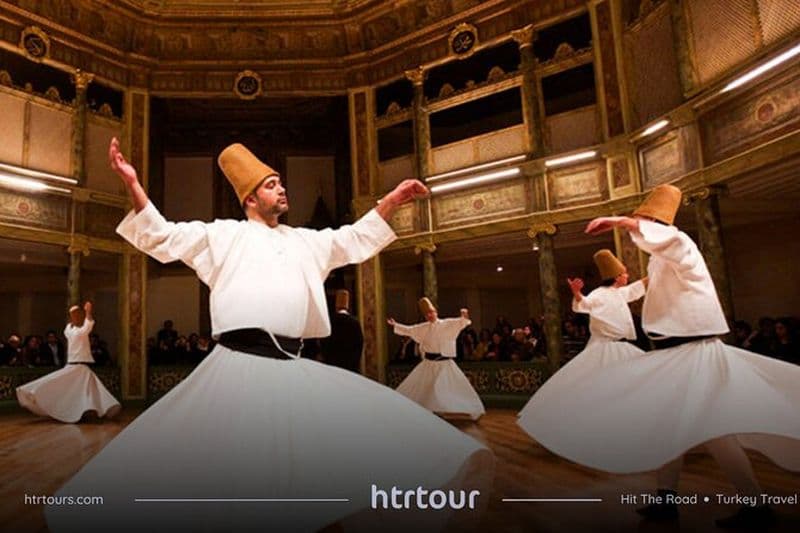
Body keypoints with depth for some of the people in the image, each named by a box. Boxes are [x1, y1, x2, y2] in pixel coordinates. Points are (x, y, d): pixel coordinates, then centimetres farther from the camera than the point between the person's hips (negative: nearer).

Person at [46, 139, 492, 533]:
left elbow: (358, 239, 27)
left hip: (294, 368, 5)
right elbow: (162, 237, 6)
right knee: (219, 472, 2)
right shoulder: (225, 234, 8)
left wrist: (393, 201, 22)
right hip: (239, 364, -4)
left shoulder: (305, 240, 21)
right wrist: (133, 185, -5)